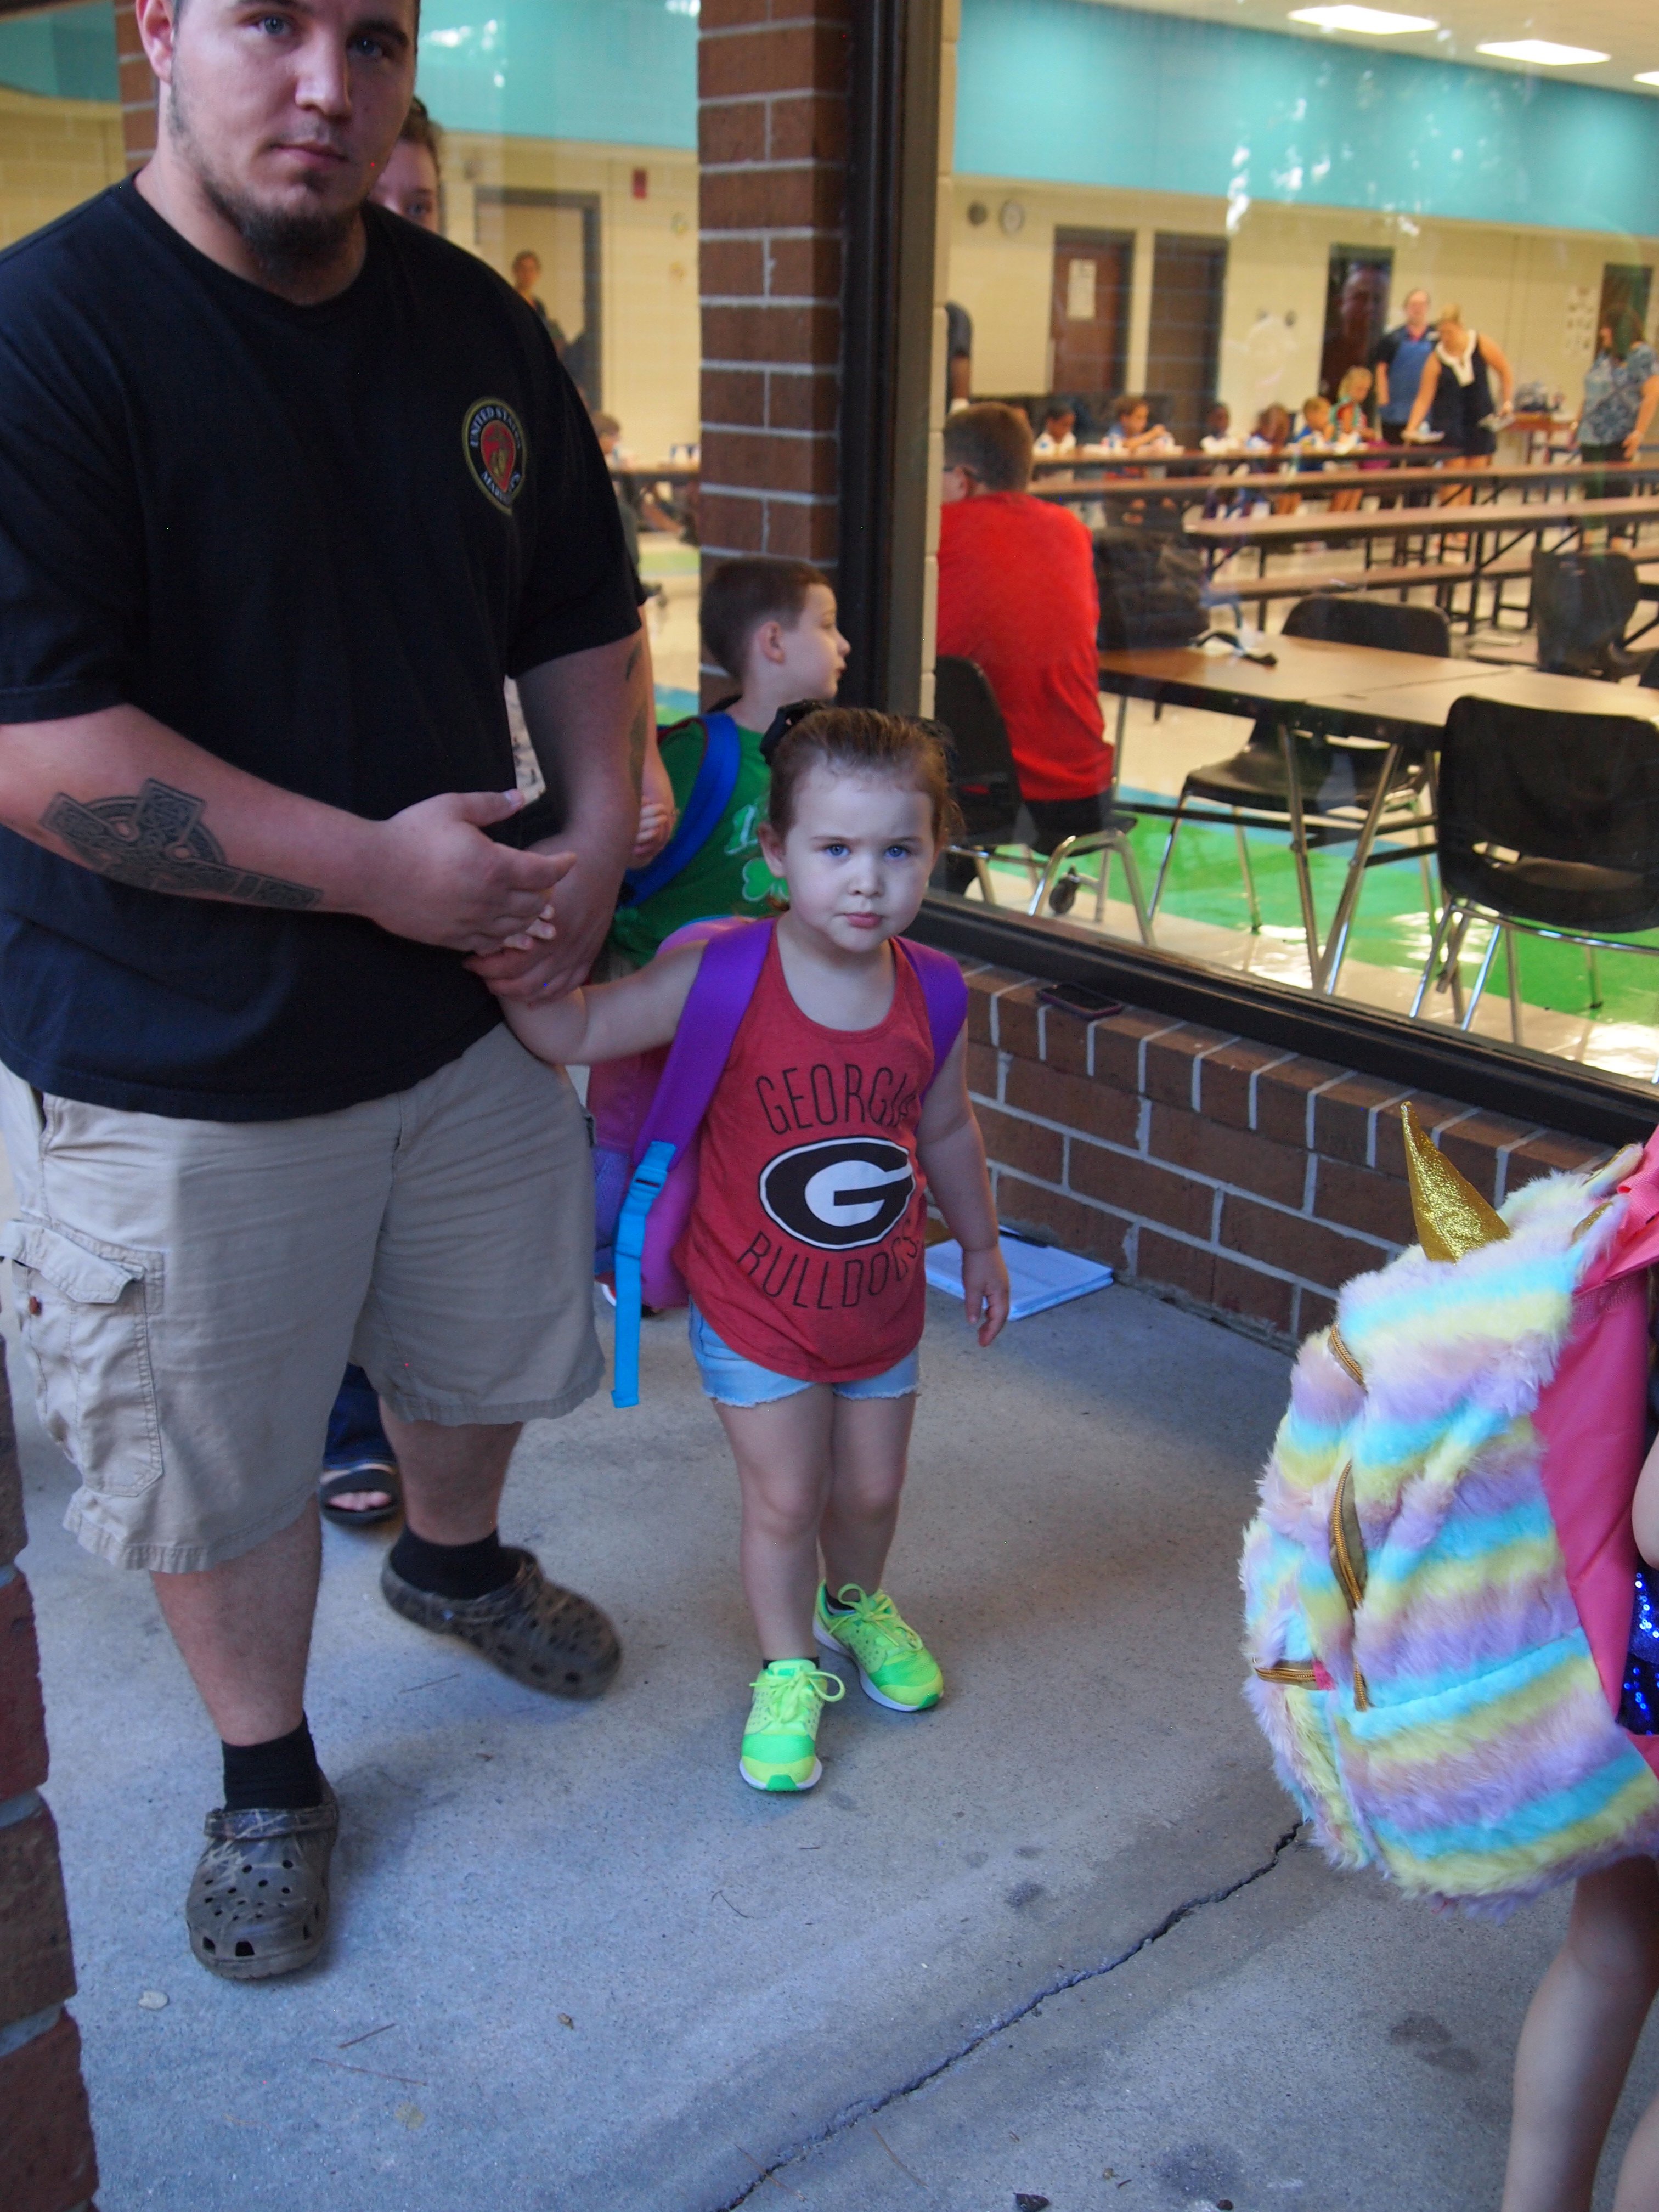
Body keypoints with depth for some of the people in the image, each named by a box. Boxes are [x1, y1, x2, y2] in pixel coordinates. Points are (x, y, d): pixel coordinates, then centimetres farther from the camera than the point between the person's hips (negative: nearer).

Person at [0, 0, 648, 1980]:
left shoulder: (478, 327, 2)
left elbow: (582, 626, 12)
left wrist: (592, 848, -5)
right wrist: (383, 867, -24)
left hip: (470, 999, 6)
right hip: (171, 1066, -5)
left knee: (478, 1351, 26)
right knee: (222, 1461, 12)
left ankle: (452, 1560, 58)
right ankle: (267, 1780, 39)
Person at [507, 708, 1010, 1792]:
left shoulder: (930, 996, -10)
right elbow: (574, 1029, -26)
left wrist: (981, 1244, 18)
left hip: (882, 1301, 4)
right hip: (754, 1309, -3)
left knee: (872, 1487, 20)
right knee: (783, 1502, 8)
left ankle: (856, 1600, 53)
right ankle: (790, 1671, 34)